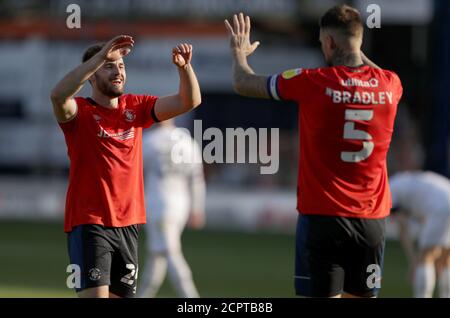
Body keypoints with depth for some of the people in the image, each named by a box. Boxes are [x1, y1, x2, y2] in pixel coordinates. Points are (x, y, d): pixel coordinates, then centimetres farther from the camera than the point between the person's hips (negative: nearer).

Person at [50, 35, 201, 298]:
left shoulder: (136, 107, 8)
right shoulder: (80, 111, -6)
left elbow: (189, 101, 1)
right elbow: (59, 95, -30)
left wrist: (184, 67, -18)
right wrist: (101, 55, -34)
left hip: (127, 224, 5)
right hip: (89, 224, -5)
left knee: (122, 293, 10)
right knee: (95, 294, -17)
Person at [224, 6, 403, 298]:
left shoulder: (312, 82, -9)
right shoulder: (389, 85, 1)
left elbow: (244, 84, 5)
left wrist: (239, 52, 25)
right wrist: (355, 50, 43)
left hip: (322, 216, -4)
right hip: (372, 218, 4)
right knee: (362, 296, 10)